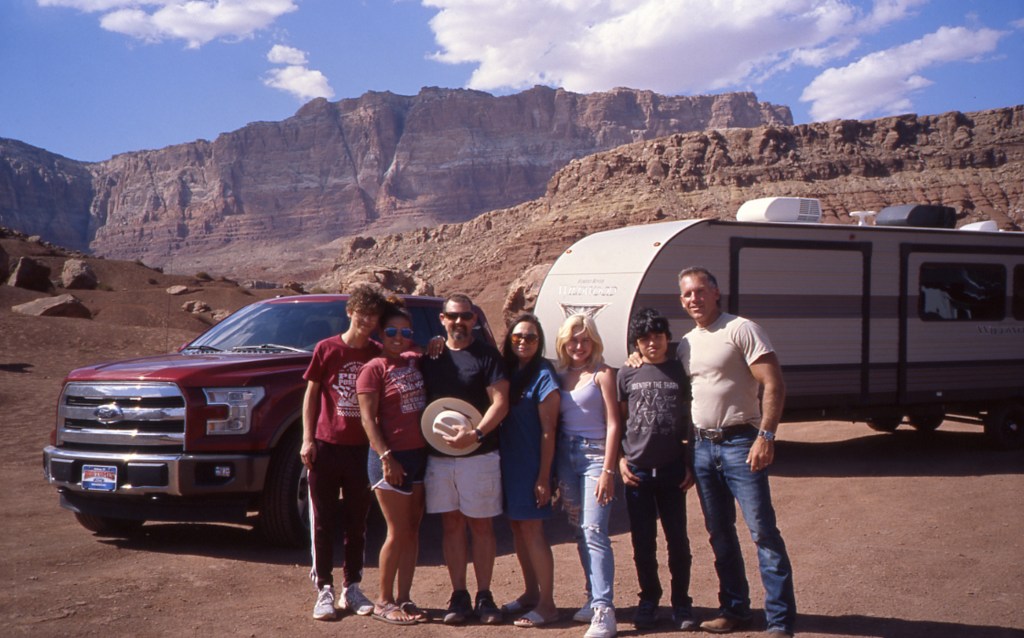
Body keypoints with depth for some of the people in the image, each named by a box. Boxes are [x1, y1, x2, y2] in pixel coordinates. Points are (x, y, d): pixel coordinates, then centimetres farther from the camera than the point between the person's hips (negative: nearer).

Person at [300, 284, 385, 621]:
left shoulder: (378, 354, 3)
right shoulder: (326, 349, -1)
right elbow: (310, 395, 3)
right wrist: (307, 439, -4)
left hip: (362, 449, 2)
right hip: (326, 446, -2)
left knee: (357, 521, 9)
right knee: (323, 522, 3)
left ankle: (352, 588, 19)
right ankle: (324, 590, 9)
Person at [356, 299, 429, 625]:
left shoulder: (415, 362, 10)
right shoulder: (374, 369, -7)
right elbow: (368, 418, -11)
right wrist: (386, 456, -18)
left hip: (420, 454, 6)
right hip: (391, 458, -6)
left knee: (413, 529, 9)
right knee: (398, 532, -3)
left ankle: (404, 598, 17)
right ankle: (384, 602, 9)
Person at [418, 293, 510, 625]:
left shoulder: (486, 354, -2)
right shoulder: (430, 356, 10)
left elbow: (500, 402, -9)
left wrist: (476, 433, -23)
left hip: (478, 455, -3)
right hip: (438, 456, 3)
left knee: (481, 525, 3)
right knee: (451, 525, 7)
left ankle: (484, 597, 12)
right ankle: (459, 596, 15)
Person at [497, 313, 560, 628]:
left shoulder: (543, 375, -10)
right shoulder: (506, 371, 9)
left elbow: (548, 431, -12)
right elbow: (499, 417, 11)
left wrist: (543, 477, -15)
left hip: (532, 464, -7)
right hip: (509, 462, 7)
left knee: (532, 530, -5)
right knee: (518, 528, 12)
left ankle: (546, 604, 1)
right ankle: (530, 593, 25)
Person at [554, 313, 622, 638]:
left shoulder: (602, 374, -3)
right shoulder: (561, 376, 12)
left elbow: (613, 424, -8)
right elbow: (553, 423, 12)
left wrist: (608, 470, -15)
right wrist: (553, 471, 6)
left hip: (594, 453, -6)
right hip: (566, 456, 6)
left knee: (594, 531, -14)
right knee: (579, 532, 10)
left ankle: (604, 612, -17)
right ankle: (594, 599, 21)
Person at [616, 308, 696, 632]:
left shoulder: (680, 371, 3)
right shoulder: (627, 375, 5)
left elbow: (690, 422, 6)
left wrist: (690, 465, 2)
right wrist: (620, 460, -1)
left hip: (672, 470, -1)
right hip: (637, 470, 1)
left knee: (678, 540, 3)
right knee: (642, 542, 7)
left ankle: (681, 603, 14)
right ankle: (649, 600, 21)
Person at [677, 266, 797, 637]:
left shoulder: (741, 330, -7)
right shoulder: (686, 343, 13)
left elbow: (774, 385, -13)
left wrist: (766, 435, -22)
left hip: (739, 443, -7)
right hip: (702, 446, 7)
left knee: (763, 531, -7)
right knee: (719, 534, 13)